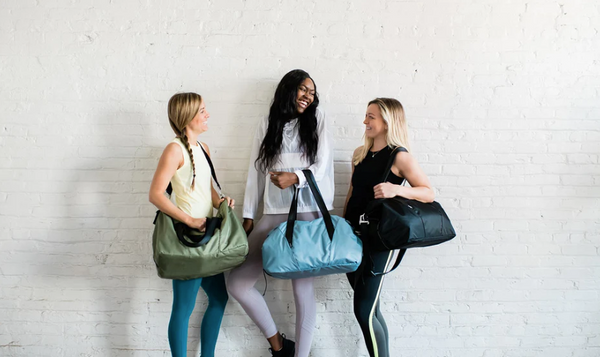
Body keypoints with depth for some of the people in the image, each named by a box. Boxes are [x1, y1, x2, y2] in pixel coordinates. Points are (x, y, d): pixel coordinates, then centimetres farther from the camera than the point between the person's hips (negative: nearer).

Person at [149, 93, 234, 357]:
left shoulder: (202, 148, 11)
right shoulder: (175, 150, -14)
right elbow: (155, 195, -19)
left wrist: (221, 202, 0)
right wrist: (189, 220, -20)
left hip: (208, 234, 9)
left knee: (219, 297, 17)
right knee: (184, 307, 1)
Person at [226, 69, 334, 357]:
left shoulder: (316, 122, 9)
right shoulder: (267, 126, 15)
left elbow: (322, 166, -1)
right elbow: (256, 173, 14)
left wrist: (295, 177, -21)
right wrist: (248, 215, 11)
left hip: (309, 214, -3)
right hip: (274, 215, 3)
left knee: (303, 288, -2)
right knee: (237, 283, -2)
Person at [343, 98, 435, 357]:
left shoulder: (399, 157, -8)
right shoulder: (360, 154, 10)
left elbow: (429, 193, -11)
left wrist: (396, 189, -27)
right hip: (354, 236, 6)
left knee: (364, 311, -7)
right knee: (370, 311, 12)